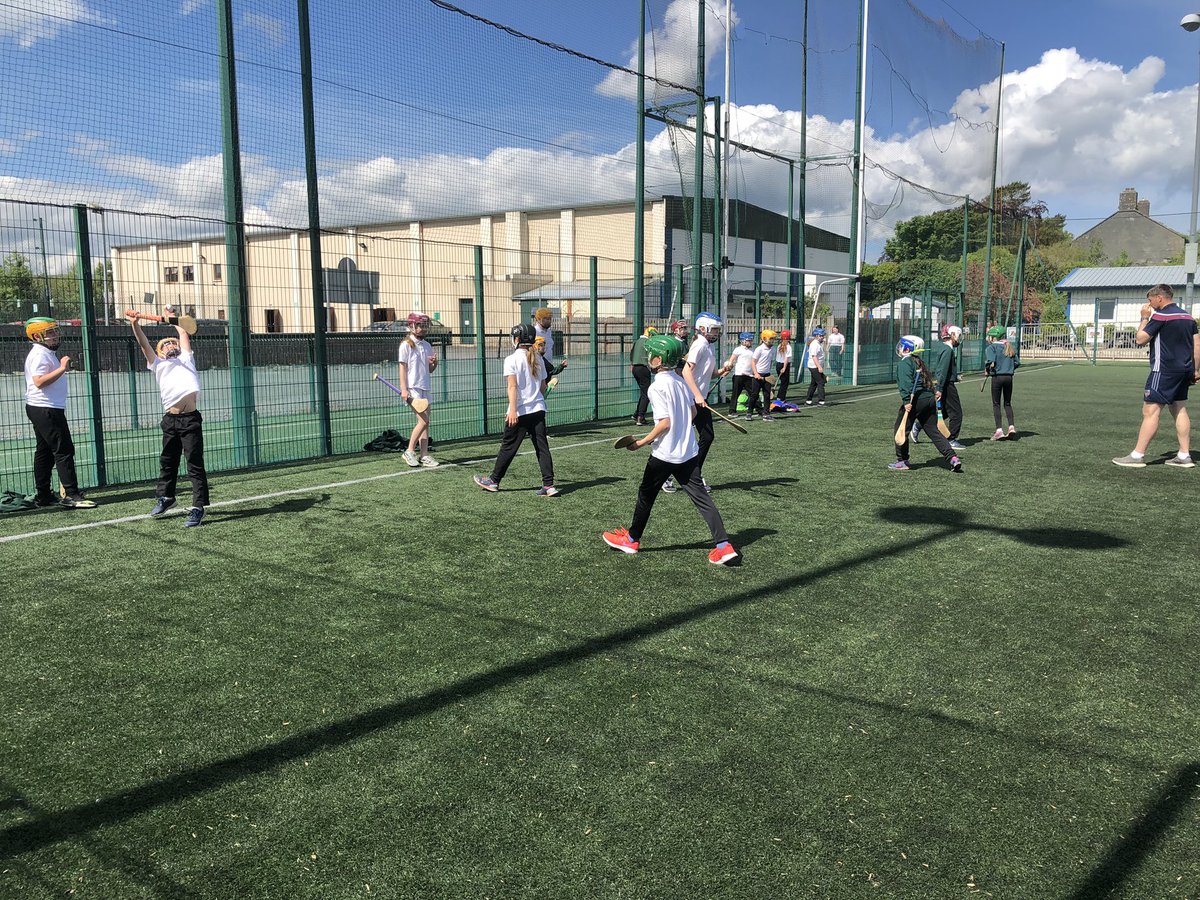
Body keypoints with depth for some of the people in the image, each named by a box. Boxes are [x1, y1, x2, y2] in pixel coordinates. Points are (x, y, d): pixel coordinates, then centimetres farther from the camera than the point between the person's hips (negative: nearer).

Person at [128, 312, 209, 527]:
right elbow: (143, 343, 10)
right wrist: (135, 324, -3)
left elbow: (183, 334, 25)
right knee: (167, 461, 15)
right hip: (170, 420, 3)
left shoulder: (185, 359, 21)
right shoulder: (158, 364, 22)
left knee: (195, 464, -6)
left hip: (190, 420, -2)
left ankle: (198, 507, -4)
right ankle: (165, 497, 35)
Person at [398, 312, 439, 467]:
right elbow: (403, 367, -8)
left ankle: (424, 455, 7)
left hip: (425, 388, 7)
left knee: (425, 422, 4)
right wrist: (403, 389, -14)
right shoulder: (406, 344, -5)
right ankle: (410, 451, -2)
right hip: (412, 388, -7)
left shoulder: (426, 345, 14)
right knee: (423, 421, -13)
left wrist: (434, 363, -3)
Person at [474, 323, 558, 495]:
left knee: (508, 447, 7)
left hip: (520, 411, -5)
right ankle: (549, 485, -3)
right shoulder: (538, 359, 10)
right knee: (542, 447, 3)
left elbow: (512, 386, -16)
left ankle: (493, 480, 21)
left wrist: (512, 410, -21)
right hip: (538, 409, 5)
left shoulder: (512, 359, -8)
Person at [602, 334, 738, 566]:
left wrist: (642, 442, -13)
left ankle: (632, 539, 29)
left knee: (646, 494, 13)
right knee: (701, 497, 5)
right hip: (689, 450, 7)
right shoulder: (681, 381, 6)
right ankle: (723, 545, -2)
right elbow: (693, 410, 13)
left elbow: (665, 422, -21)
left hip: (664, 453, -7)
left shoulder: (657, 387, -17)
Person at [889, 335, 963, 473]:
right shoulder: (920, 363, 21)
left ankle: (902, 461, 9)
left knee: (901, 429, 5)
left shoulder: (905, 363, -7)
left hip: (916, 400, -9)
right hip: (930, 399, 9)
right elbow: (930, 380, 25)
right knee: (933, 431, 11)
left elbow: (906, 383, -19)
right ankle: (953, 458, 3)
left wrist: (907, 401, -25)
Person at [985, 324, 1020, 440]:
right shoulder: (1010, 347, 10)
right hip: (1009, 377, 5)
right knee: (1007, 403, 17)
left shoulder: (992, 347, -8)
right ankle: (1011, 426, 4)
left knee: (996, 404, 4)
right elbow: (1017, 362, 5)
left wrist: (987, 369, -3)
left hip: (997, 377, -5)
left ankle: (999, 430, -2)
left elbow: (991, 361, -21)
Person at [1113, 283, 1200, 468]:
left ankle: (1137, 456, -9)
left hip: (1164, 371, -9)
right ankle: (1184, 456, 14)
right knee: (1180, 410, 13)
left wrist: (1144, 318, 3)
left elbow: (1140, 340, -10)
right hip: (1184, 370, 9)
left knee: (1150, 412, -8)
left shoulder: (1160, 316, -11)